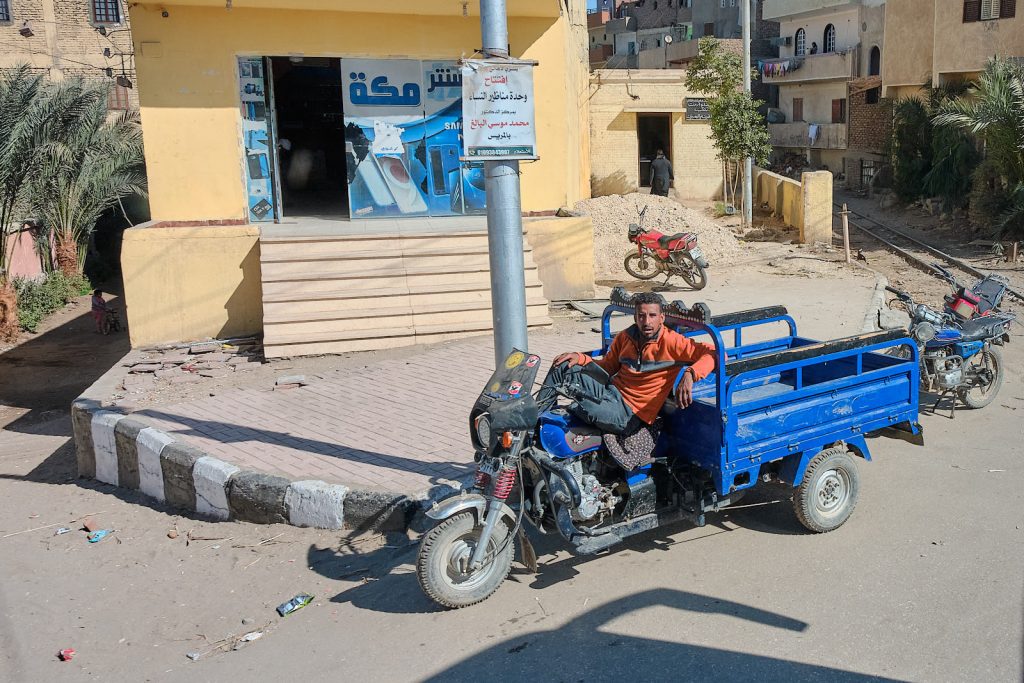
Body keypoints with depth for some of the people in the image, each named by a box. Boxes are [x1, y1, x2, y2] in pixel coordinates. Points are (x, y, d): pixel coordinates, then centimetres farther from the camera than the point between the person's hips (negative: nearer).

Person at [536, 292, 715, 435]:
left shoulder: (670, 341, -14)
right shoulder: (625, 337, 6)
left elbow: (715, 354, -19)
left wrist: (690, 374, -36)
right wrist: (581, 358, 0)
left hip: (630, 414, -6)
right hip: (612, 390, 7)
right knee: (562, 367, -1)